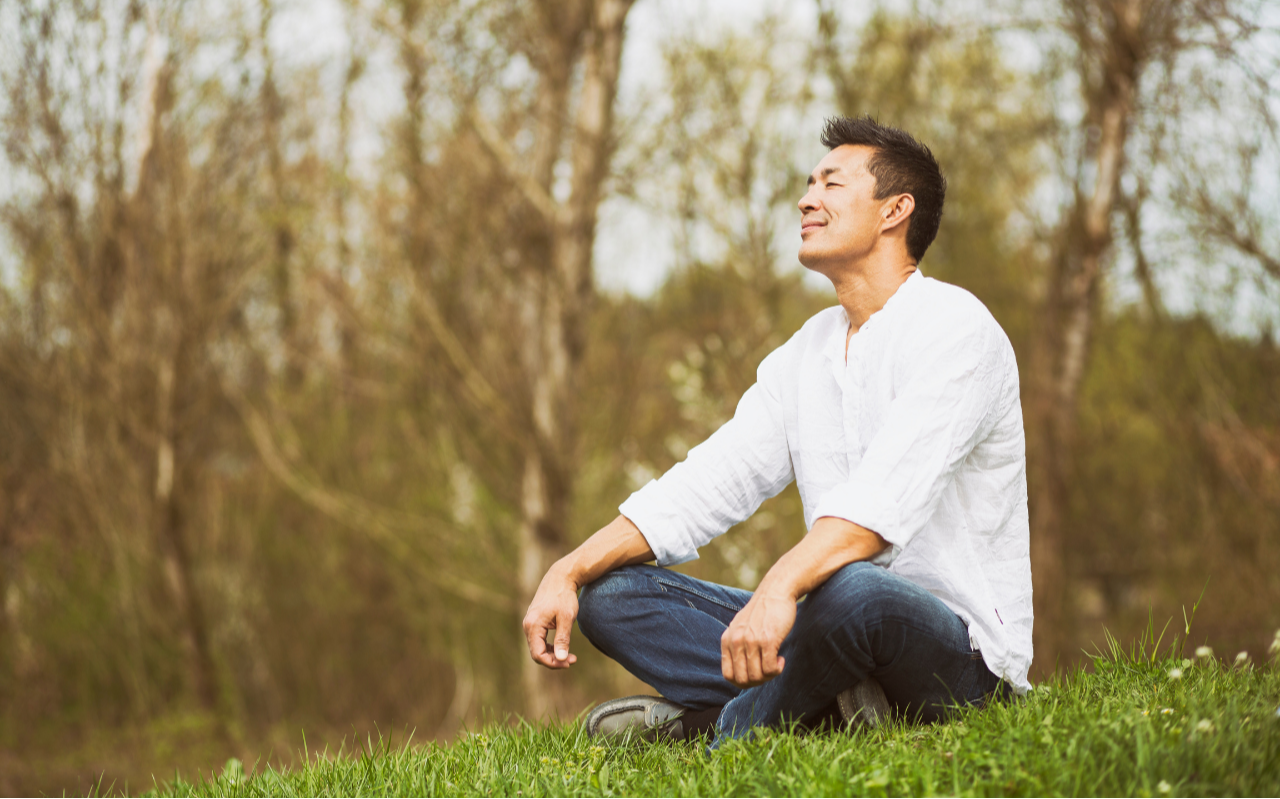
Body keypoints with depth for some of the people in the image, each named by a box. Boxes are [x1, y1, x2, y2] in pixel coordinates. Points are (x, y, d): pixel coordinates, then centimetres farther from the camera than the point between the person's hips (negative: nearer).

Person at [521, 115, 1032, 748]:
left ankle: (727, 729, -15)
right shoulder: (803, 357, 15)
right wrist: (569, 571, -5)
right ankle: (819, 704, -19)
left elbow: (888, 494, -28)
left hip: (963, 650, -8)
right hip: (840, 623, 8)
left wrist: (780, 586, -43)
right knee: (612, 594, -2)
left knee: (851, 590, -41)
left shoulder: (954, 327, -11)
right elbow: (705, 487, 9)